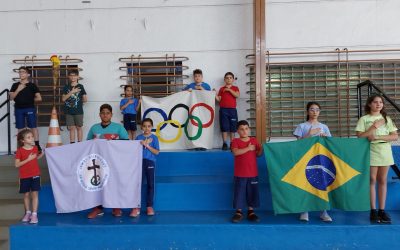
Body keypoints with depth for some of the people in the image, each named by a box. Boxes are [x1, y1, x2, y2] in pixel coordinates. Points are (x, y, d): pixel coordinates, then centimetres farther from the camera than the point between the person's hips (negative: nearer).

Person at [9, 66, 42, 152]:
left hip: (30, 109, -3)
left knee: (33, 127, -4)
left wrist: (30, 100, 4)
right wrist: (18, 89, -12)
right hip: (18, 109, 3)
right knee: (20, 128, 6)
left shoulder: (32, 85, 1)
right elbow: (11, 97, -1)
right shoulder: (15, 85, 8)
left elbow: (39, 98, -2)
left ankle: (37, 145, -1)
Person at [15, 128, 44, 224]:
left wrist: (42, 153, 2)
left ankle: (34, 214, 3)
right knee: (26, 194, 10)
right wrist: (28, 159, -21)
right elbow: (17, 164, -14)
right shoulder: (20, 151, -11)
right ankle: (28, 213, 27)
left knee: (34, 194, -1)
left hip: (35, 175, 2)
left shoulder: (35, 148, 1)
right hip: (24, 176, -1)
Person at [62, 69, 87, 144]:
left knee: (79, 128, 5)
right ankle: (72, 144, 11)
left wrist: (77, 100, 6)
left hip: (78, 111, -2)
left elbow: (85, 99, 0)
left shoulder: (80, 86, 1)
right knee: (71, 128, 5)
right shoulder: (66, 87, 6)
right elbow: (63, 98, -5)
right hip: (69, 112, 2)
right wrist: (72, 92, -13)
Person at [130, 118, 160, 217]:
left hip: (150, 162, -1)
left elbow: (157, 152, -5)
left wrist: (147, 145, -15)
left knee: (150, 184, 1)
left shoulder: (154, 138, 2)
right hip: (140, 162, 1)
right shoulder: (139, 137, 7)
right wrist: (141, 144, -12)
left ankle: (149, 206, 10)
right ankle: (136, 207, -2)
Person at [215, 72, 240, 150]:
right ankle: (225, 144, 2)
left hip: (232, 110, 0)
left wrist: (229, 89, -12)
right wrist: (214, 94, -9)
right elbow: (219, 99, 6)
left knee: (232, 128, 3)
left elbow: (237, 95, -10)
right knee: (224, 127, -2)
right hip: (223, 110, 0)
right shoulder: (221, 89, 10)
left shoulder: (235, 88, 10)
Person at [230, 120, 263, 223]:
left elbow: (258, 154, 8)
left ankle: (251, 211, 22)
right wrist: (248, 148, -21)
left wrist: (262, 148, -13)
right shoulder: (235, 141, -5)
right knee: (239, 193, 3)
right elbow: (235, 152, -22)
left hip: (253, 173, 3)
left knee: (252, 192, 9)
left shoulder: (254, 140, 6)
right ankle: (238, 212, 15)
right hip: (239, 174, -3)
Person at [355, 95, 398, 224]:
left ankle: (382, 210, 10)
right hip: (371, 152, -3)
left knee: (382, 181, 5)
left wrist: (377, 137, -12)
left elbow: (395, 136, 1)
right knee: (372, 180, -1)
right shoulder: (364, 119, 1)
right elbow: (360, 136, -8)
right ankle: (373, 211, 5)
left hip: (385, 153, 3)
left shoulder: (387, 119, 10)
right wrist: (374, 126, -14)